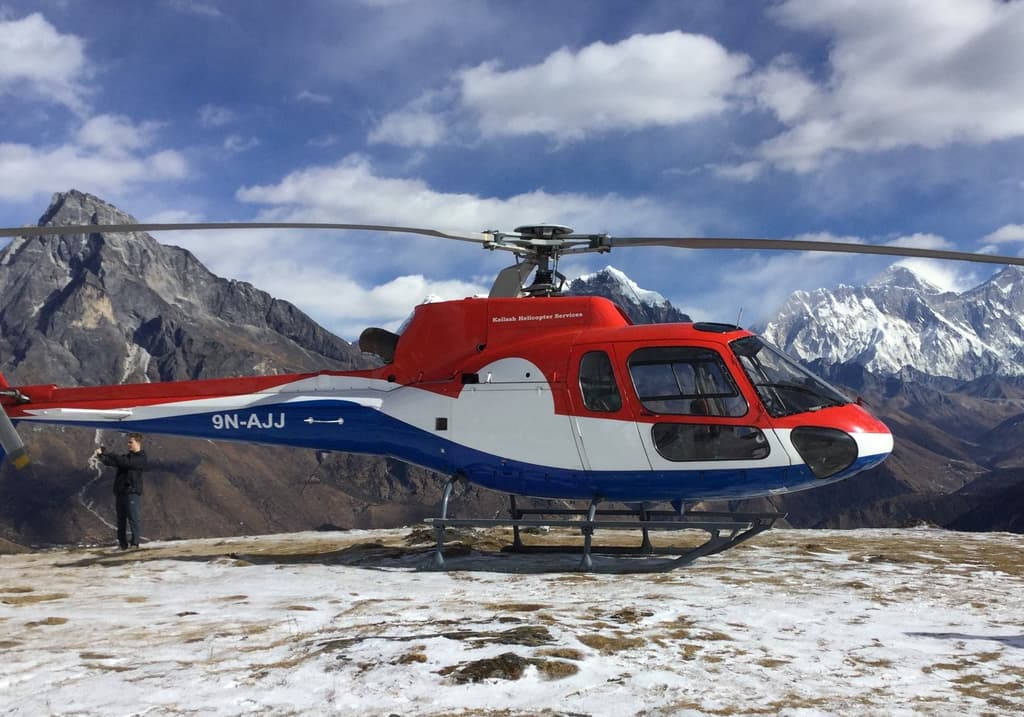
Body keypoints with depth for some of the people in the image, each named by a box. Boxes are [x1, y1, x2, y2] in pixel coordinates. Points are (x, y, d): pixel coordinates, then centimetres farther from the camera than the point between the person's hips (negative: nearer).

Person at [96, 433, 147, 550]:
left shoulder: (141, 458, -5)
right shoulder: (126, 456, 19)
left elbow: (125, 462, -18)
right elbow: (111, 462, 8)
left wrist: (106, 453, -16)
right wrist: (101, 455, -12)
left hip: (132, 492, -7)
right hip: (120, 491, 7)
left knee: (133, 518, -11)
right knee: (121, 519, 7)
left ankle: (135, 542, -12)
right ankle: (122, 544, 12)